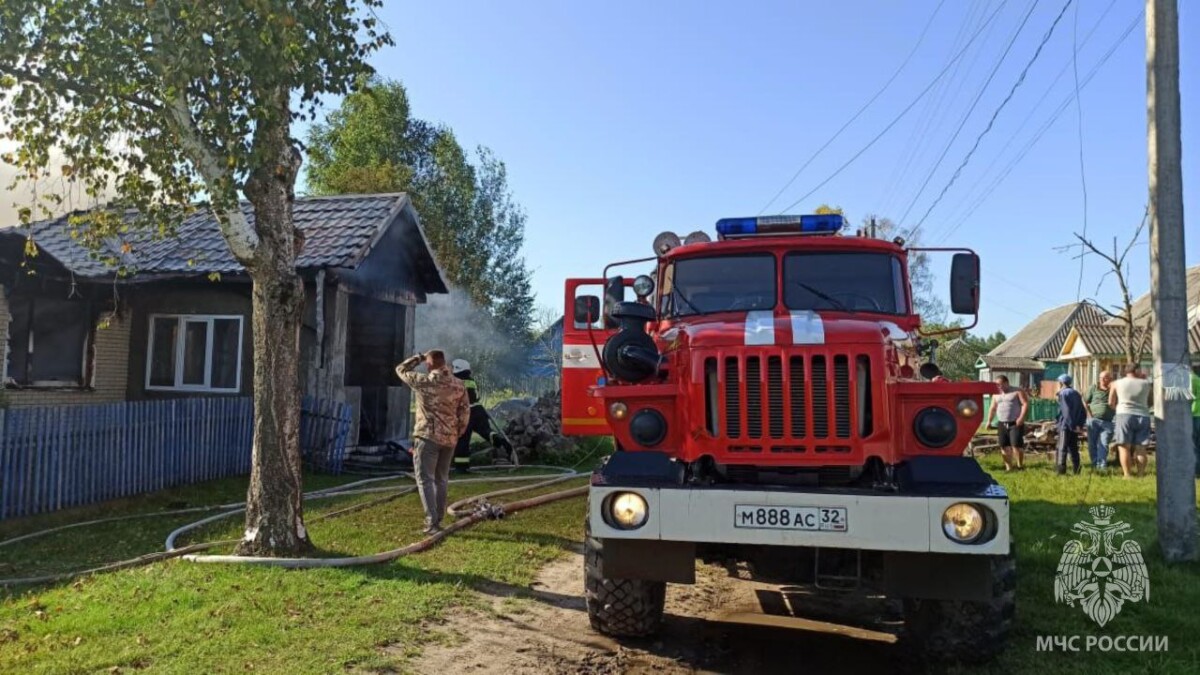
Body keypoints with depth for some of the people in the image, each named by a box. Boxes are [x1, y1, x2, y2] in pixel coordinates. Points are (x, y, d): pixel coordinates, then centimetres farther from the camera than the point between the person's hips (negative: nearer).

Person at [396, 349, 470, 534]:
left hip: (428, 436, -5)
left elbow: (401, 369, 7)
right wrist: (457, 434, 16)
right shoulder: (458, 385, 3)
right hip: (449, 438, 5)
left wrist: (419, 358, 15)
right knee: (442, 479, 15)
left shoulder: (423, 381, -9)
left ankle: (432, 522, -9)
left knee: (425, 479, -1)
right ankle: (438, 519, 22)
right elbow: (465, 412, 6)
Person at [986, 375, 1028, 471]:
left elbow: (1025, 404, -9)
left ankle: (1020, 465, 2)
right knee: (1004, 446, 3)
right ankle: (1008, 467, 13)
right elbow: (992, 408, 20)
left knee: (1016, 445, -13)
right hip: (1002, 424, 6)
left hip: (1015, 423, -5)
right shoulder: (996, 395, 15)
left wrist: (1021, 417, -20)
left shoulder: (1017, 392, -2)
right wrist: (989, 421, 10)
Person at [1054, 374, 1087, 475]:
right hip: (1075, 426, 7)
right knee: (1073, 448, 12)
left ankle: (1061, 469, -8)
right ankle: (1076, 469, 11)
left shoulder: (1063, 393, -9)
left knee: (1062, 448, -4)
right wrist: (1080, 425, 9)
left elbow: (1066, 411, -17)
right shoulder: (1076, 393, 15)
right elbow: (1083, 411, 13)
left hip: (1066, 425, -7)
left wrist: (1072, 425, -16)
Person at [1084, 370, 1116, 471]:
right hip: (1093, 420, 1)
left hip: (1107, 422, -1)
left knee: (1104, 444, -10)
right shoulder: (1093, 388, 6)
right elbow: (1085, 401, 9)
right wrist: (1089, 413, -2)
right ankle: (1094, 464, 15)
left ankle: (1101, 465, -12)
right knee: (1092, 444, 5)